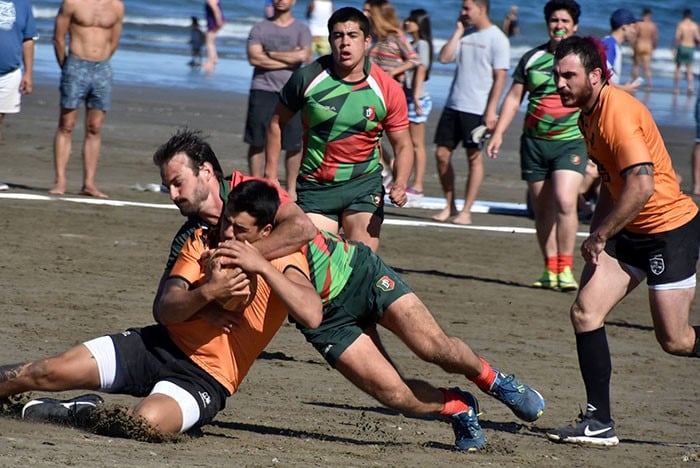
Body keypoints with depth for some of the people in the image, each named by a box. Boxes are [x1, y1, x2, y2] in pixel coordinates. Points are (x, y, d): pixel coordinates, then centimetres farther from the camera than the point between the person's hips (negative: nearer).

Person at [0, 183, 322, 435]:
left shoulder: (285, 262, -8)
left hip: (205, 378, -4)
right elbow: (164, 311, -5)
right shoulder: (203, 241, 4)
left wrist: (262, 266, -30)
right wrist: (206, 293, -25)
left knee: (146, 421, -35)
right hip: (158, 346, 5)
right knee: (48, 372, -10)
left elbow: (311, 315, -29)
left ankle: (83, 413, -6)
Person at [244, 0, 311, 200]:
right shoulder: (260, 29, 9)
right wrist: (290, 58, -7)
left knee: (294, 144, 0)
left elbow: (304, 56, -8)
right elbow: (254, 58, -6)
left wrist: (271, 54, -7)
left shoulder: (301, 30, 9)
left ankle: (291, 188, 12)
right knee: (257, 142, -2)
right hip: (263, 90, 0)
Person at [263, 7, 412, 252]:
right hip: (315, 186, 0)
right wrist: (271, 175, 3)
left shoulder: (388, 89, -8)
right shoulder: (307, 78, -8)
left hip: (364, 185, 0)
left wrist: (400, 184, -18)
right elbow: (277, 122, 6)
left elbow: (403, 144, 1)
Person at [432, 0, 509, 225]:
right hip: (453, 105, 6)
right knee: (442, 153, 4)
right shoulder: (465, 34, 11)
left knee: (474, 157, 0)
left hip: (477, 109, -6)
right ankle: (449, 206, 16)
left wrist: (491, 110, -15)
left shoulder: (496, 38, -7)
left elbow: (500, 77, -10)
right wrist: (459, 31, -1)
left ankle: (466, 211, 5)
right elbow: (444, 57, 1)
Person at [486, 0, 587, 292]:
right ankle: (550, 270, 15)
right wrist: (498, 133, 5)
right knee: (542, 209, 6)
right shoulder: (532, 58, 9)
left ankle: (565, 269, -14)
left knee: (564, 202, -20)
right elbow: (514, 97, 13)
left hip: (571, 142, -3)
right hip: (534, 142, 3)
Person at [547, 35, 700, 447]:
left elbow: (642, 185, -32)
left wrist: (599, 236, -24)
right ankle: (600, 422, 0)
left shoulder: (619, 112, -23)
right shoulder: (590, 113, 7)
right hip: (630, 232, 9)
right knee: (586, 313, -4)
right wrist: (597, 235, 11)